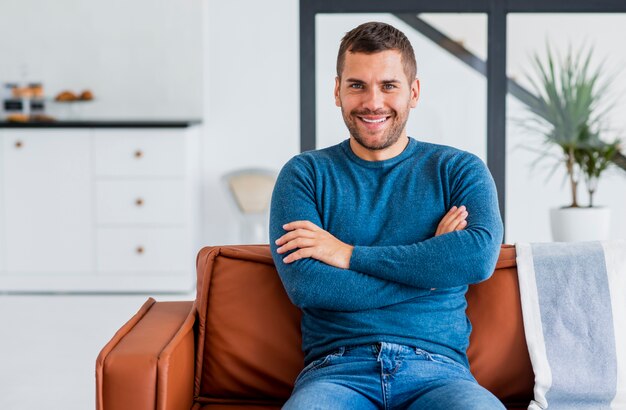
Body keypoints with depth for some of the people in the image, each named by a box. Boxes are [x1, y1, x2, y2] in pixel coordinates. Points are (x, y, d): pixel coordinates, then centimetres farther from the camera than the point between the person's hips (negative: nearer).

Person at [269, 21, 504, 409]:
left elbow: (480, 256, -9)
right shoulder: (305, 173, 11)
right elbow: (305, 285, -5)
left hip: (438, 371, 1)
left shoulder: (459, 170, 12)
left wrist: (351, 255, -8)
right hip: (337, 369, -1)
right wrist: (432, 265, -4)